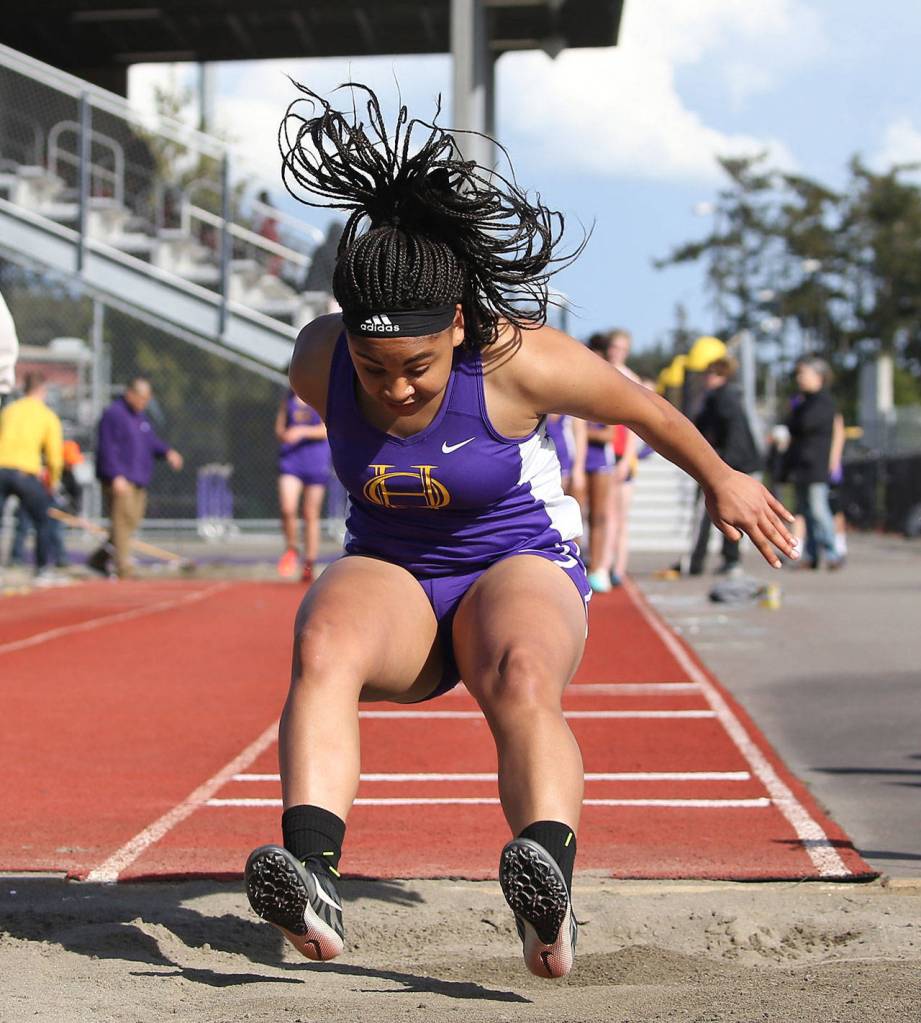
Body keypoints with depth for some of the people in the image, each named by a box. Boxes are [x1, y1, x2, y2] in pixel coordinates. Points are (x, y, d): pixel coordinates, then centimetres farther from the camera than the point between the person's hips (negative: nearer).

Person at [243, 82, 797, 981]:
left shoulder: (515, 359, -21)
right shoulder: (317, 361, -14)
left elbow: (641, 407, -3)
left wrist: (722, 482, 11)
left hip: (517, 565, -2)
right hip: (387, 572, 2)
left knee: (523, 679, -38)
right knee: (322, 643, -33)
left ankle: (549, 898, -56)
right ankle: (310, 877, -49)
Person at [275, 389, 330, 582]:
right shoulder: (289, 399, 10)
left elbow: (327, 430, -12)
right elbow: (279, 427, 14)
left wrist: (302, 431, -26)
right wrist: (283, 435, -9)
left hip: (316, 463, -2)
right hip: (290, 460, 2)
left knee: (311, 516, 3)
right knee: (287, 509, -16)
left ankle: (308, 566, 11)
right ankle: (291, 549, 9)